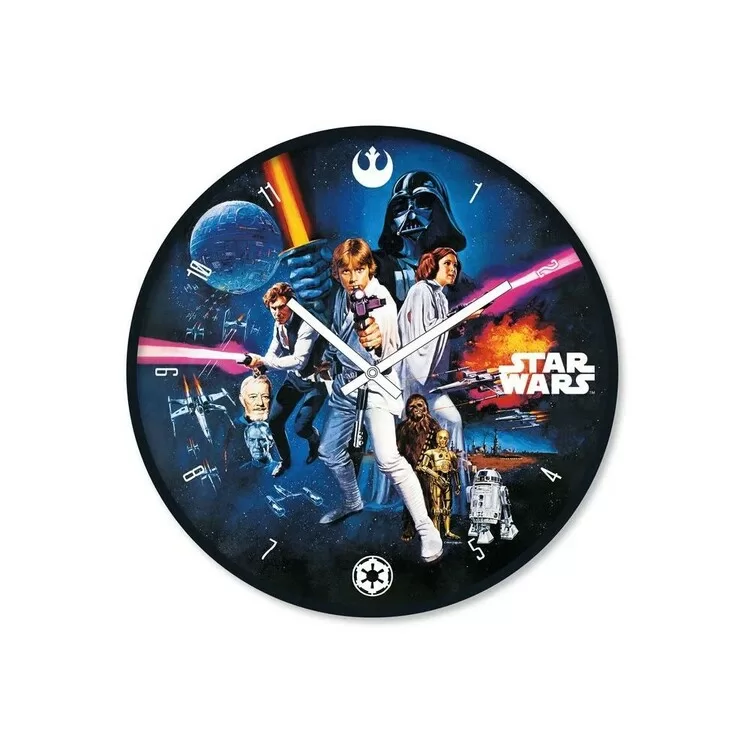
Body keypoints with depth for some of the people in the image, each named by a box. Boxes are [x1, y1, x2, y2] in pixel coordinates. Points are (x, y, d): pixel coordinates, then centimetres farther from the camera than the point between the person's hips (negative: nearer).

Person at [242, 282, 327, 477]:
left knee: (301, 426, -13)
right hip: (294, 377, 7)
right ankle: (285, 459, 34)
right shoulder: (279, 324, -4)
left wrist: (262, 361, -38)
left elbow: (298, 361, -36)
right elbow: (273, 352, 6)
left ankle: (315, 440, 25)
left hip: (315, 379, -7)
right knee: (274, 421, 8)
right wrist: (259, 366, -15)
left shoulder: (305, 325, -29)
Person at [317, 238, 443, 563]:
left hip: (375, 384, -8)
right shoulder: (342, 293, -1)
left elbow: (389, 353, -35)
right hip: (345, 381, 8)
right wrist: (330, 357, 29)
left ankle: (426, 528, -10)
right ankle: (352, 502, 43)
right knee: (330, 451, 17)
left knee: (387, 459, -23)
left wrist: (377, 342, -56)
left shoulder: (381, 301, -22)